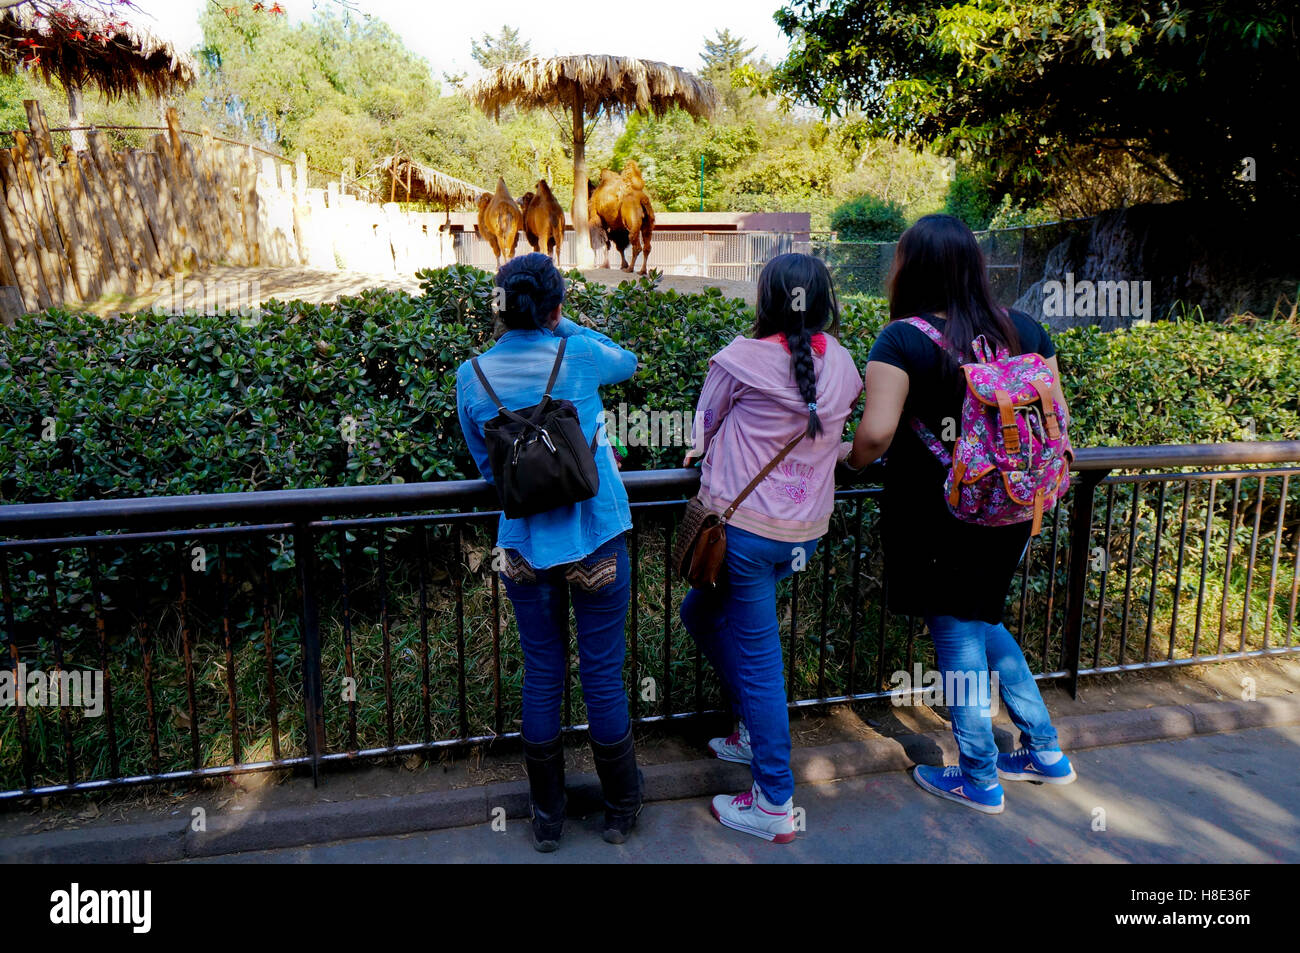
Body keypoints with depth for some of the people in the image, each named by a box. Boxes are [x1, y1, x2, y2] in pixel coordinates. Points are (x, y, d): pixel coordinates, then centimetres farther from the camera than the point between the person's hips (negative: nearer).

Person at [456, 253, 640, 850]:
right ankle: (621, 810, 29)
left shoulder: (472, 376, -2)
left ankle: (546, 816, 30)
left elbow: (486, 466, 9)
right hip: (595, 542, -2)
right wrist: (564, 327, 18)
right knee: (603, 676, 10)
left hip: (524, 547, 2)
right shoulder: (580, 355, -9)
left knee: (541, 678, 15)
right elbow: (628, 362, 14)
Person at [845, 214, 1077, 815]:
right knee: (979, 620, 24)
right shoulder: (1024, 329, 2)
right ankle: (1045, 751, 32)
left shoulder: (904, 339, -15)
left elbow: (876, 432, -25)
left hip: (934, 513, -6)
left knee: (957, 634, 9)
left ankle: (979, 780, 24)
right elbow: (1058, 417, 8)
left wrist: (855, 459, -4)